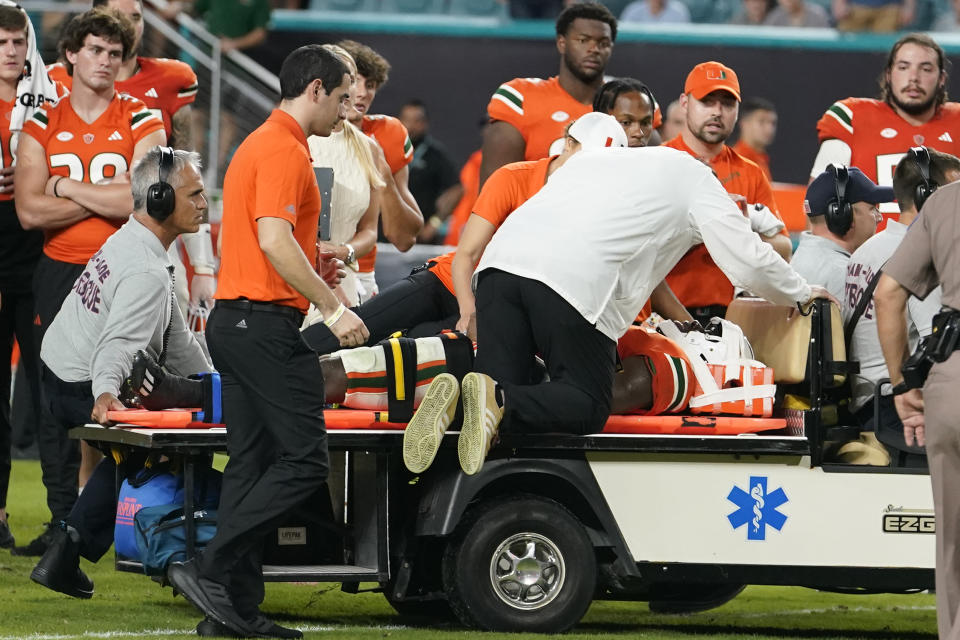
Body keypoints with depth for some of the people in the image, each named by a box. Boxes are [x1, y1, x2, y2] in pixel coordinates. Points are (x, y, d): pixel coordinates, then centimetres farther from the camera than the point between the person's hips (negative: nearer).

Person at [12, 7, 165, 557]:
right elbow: (30, 211, -4)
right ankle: (64, 521, 7)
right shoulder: (43, 126, 7)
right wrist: (107, 199, -9)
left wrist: (67, 187, -7)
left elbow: (142, 200, -14)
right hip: (60, 273, 2)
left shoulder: (142, 123, 2)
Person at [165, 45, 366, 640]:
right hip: (268, 322, -11)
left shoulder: (260, 144, 20)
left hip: (233, 321, 11)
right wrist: (333, 308, -22)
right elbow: (275, 239, -22)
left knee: (252, 464, 8)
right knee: (306, 459, -10)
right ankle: (212, 570, -14)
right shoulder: (285, 150, -12)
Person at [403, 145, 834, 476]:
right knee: (588, 405, 2)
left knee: (503, 384, 10)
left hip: (501, 260, 6)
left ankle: (451, 402, -25)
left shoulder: (594, 159, 39)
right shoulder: (694, 177, 21)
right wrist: (802, 294, 35)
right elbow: (750, 263, 16)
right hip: (576, 281, -6)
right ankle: (498, 402, -26)